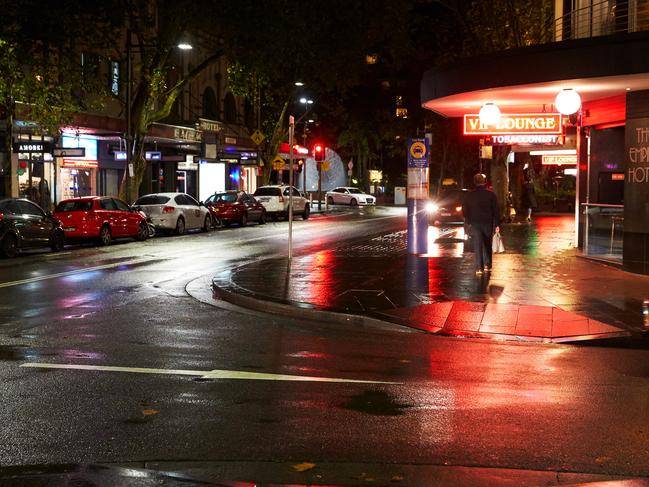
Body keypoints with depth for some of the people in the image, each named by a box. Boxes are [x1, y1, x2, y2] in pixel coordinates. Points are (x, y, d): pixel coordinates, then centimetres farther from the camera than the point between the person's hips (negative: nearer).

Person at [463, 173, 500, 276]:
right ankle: (487, 265, 17)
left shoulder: (470, 195, 2)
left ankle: (479, 268, -12)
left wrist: (468, 222, 19)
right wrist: (497, 224, -1)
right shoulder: (490, 194, -3)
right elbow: (496, 210, -4)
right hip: (488, 223, 0)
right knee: (487, 245, 16)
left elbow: (465, 210, 8)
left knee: (478, 245, -3)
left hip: (475, 224, 0)